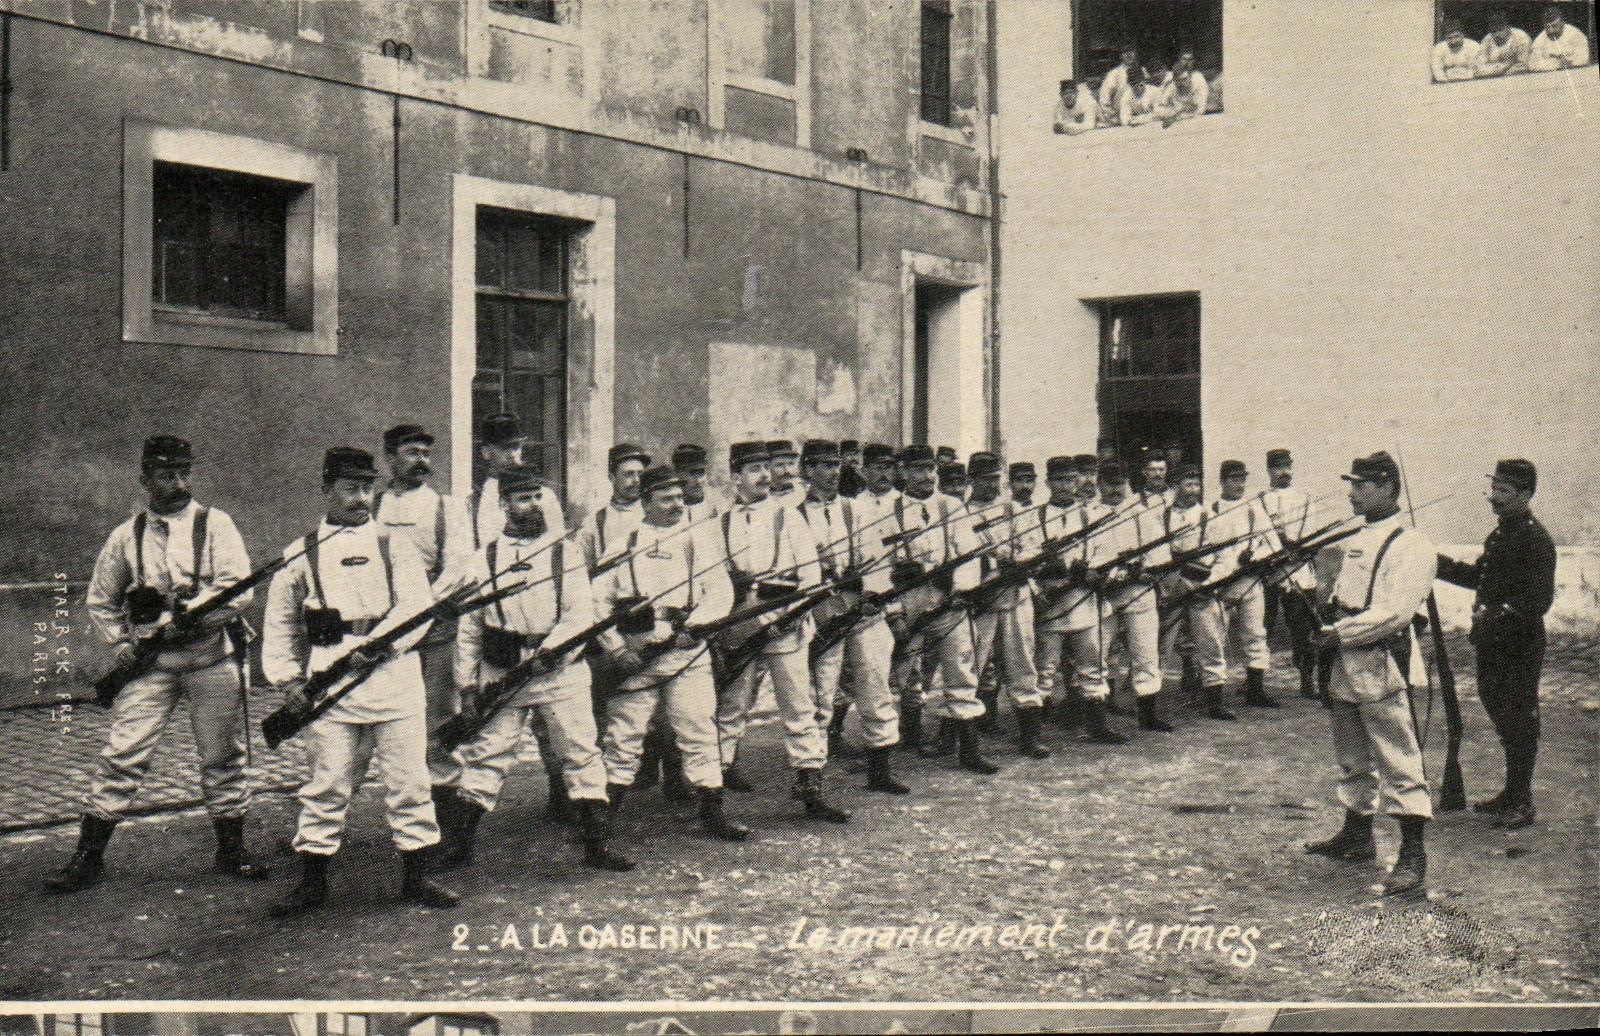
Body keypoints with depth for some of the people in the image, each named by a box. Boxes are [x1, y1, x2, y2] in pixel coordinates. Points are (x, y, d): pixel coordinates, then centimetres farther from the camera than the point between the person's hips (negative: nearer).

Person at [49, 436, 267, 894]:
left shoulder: (215, 525, 0)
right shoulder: (126, 535, 7)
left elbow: (240, 591, -10)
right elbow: (99, 600, 20)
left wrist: (187, 612, -18)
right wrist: (122, 642, 6)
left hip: (211, 658, -1)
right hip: (150, 662, 1)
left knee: (223, 756, 6)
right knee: (122, 754, -4)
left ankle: (232, 851, 21)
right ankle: (88, 856, 6)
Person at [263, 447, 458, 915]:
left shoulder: (394, 547, 10)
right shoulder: (300, 555, 12)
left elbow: (418, 607, -2)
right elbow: (279, 625, 18)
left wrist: (374, 644, -16)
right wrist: (287, 679, 5)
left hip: (395, 678, 0)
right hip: (328, 685, 0)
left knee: (409, 780, 2)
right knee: (325, 784, 1)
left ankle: (417, 876, 12)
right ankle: (312, 881, 13)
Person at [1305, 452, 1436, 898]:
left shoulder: (1412, 546, -12)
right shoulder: (1355, 541, 16)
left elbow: (1395, 613, -20)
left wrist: (1340, 633, -18)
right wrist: (1326, 624, 4)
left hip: (1384, 670, -9)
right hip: (1346, 666, 9)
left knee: (1399, 763, -6)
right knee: (1353, 760, 19)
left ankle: (1412, 858, -3)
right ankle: (1356, 837, 32)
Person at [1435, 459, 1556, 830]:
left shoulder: (1536, 539, -15)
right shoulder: (1500, 533, 13)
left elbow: (1539, 599, -21)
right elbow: (1477, 575, 23)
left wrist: (1499, 614, -27)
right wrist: (1434, 561, 16)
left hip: (1520, 646, -9)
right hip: (1492, 642, 9)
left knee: (1519, 720, -1)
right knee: (1497, 710, 16)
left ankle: (1522, 804, 8)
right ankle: (1512, 794, 28)